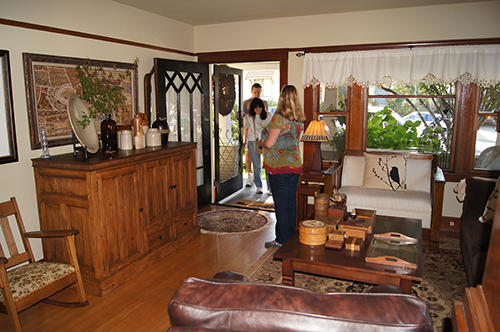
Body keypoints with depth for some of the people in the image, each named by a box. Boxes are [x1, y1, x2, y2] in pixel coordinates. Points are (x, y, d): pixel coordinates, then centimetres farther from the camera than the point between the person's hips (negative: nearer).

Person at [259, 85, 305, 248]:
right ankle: (291, 238, 23)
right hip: (295, 165, 7)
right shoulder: (298, 119, 8)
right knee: (291, 203, 13)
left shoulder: (279, 118, -15)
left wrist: (261, 141, 7)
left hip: (279, 167, -7)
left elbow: (270, 143, -16)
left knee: (281, 205, 1)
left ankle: (282, 240, 10)